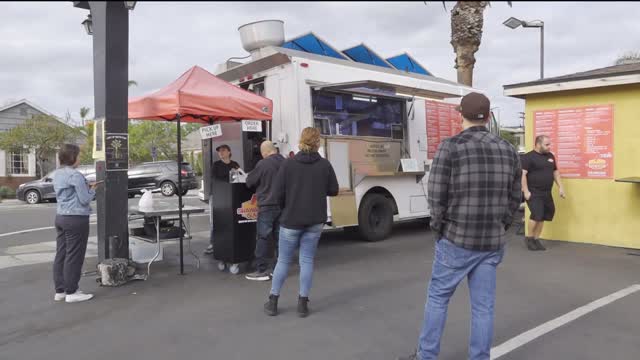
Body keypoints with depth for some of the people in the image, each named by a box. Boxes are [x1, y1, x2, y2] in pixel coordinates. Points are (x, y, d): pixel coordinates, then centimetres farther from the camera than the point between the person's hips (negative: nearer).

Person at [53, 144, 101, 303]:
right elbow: (85, 199, -16)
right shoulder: (75, 175, -17)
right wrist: (92, 189, 2)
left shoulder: (57, 174, 11)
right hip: (76, 219, -9)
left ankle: (60, 290, 19)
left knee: (61, 255, 12)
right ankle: (71, 292, 6)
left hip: (61, 217, 9)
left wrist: (86, 186, 10)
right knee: (74, 257, -1)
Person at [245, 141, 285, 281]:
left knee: (263, 238, 0)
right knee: (280, 237, 11)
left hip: (267, 205, -6)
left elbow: (249, 182, -3)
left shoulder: (263, 164, -13)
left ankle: (261, 271, 2)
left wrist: (260, 185, 16)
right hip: (283, 205, 6)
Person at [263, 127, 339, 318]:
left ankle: (272, 302, 20)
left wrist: (286, 208, 8)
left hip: (291, 220, -1)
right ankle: (303, 303, 14)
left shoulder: (288, 163, -9)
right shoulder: (325, 164, -5)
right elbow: (333, 190, 1)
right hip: (315, 221, 1)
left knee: (283, 260, 11)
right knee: (307, 260, 10)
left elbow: (277, 193, -10)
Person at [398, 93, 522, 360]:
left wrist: (440, 230, 4)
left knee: (437, 297, 12)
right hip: (492, 243, 4)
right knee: (483, 306, 11)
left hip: (457, 240, -4)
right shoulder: (508, 150, 5)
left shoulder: (450, 148, -11)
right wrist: (499, 229, 15)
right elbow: (514, 198, 8)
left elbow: (437, 197, -11)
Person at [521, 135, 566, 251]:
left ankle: (536, 239, 20)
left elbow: (555, 172, 22)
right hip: (534, 193, -7)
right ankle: (529, 238, 4)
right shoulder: (528, 157, -9)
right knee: (537, 214, -15)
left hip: (546, 193, 7)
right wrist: (526, 191, -20)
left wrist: (561, 187, 15)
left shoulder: (550, 156, 14)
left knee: (543, 216, 8)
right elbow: (522, 174, -15)